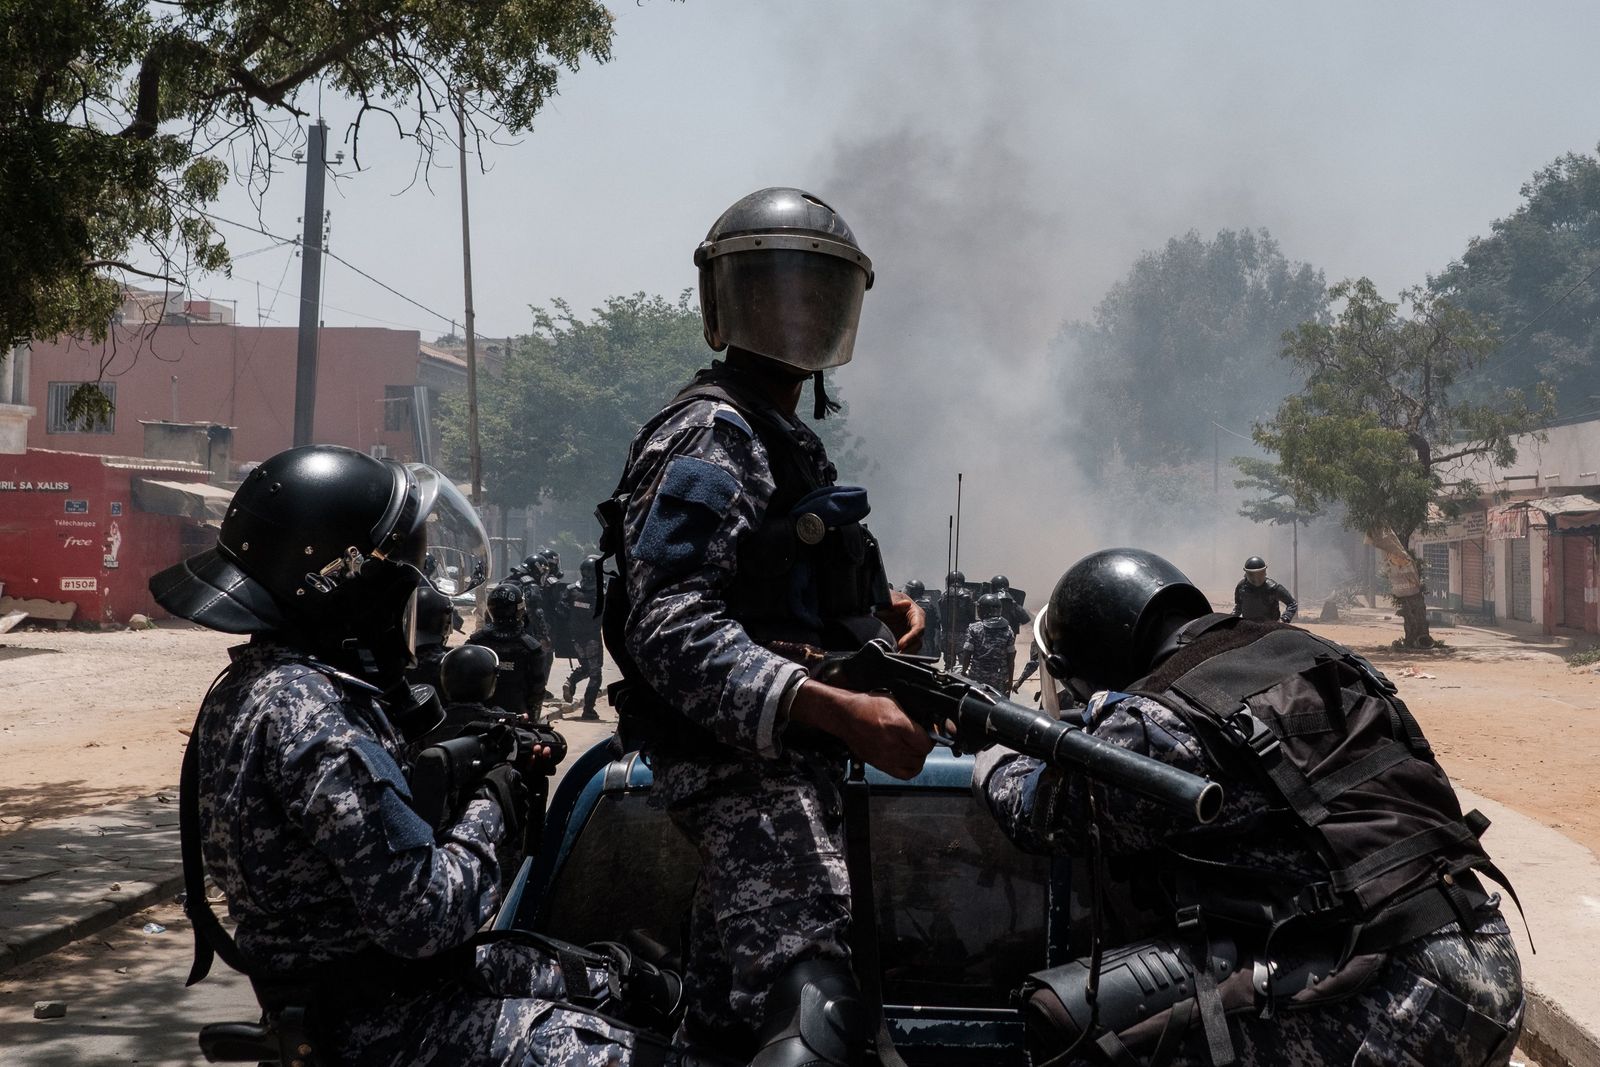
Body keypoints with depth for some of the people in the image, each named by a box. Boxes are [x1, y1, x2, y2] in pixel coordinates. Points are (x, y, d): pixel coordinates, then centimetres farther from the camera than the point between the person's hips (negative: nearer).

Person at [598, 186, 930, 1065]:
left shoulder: (782, 436, 23)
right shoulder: (711, 439, -11)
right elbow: (670, 629, -23)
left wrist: (876, 605, 12)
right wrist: (835, 709, -33)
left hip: (767, 765, 11)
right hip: (747, 770, -11)